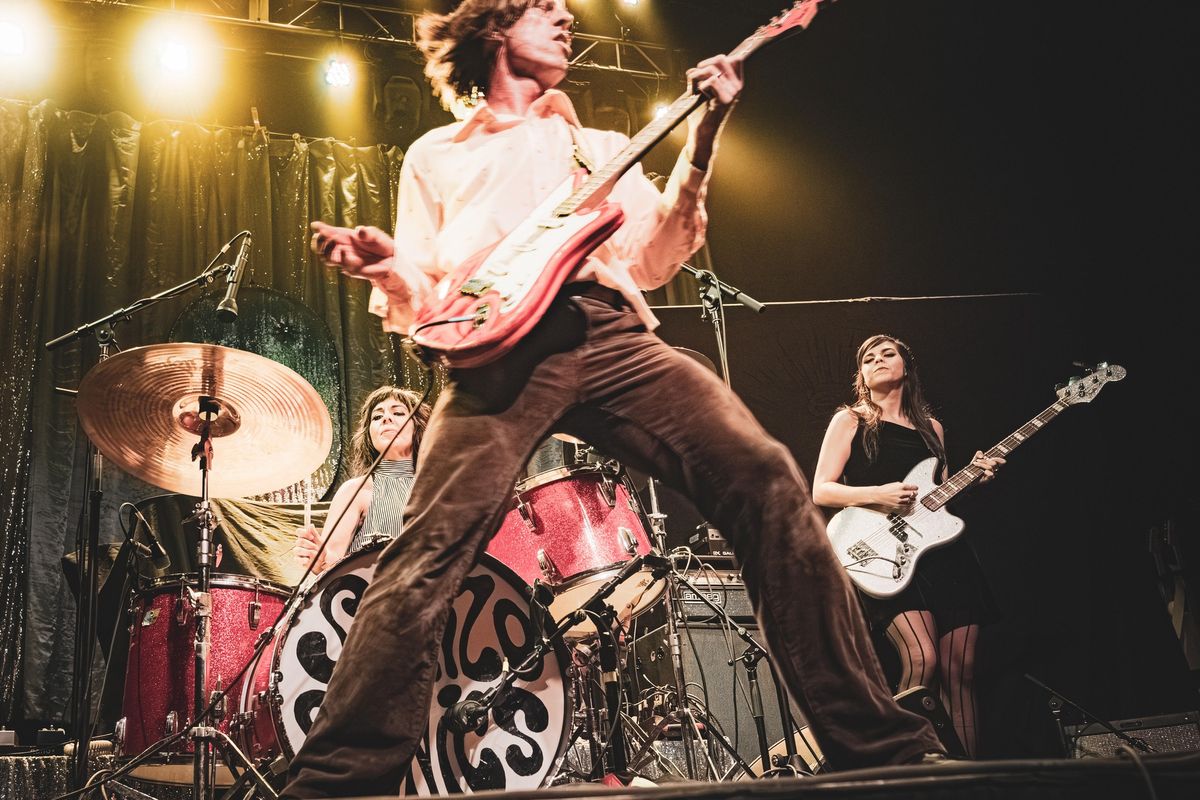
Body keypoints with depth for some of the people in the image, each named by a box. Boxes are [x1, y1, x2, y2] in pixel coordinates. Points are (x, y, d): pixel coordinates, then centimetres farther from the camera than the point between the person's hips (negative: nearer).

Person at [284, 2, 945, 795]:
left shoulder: (602, 147, 32)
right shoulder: (436, 156, 27)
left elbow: (651, 260, 15)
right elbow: (420, 302, 19)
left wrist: (701, 140, 6)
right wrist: (385, 267, -5)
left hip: (611, 334, 2)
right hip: (500, 349, -1)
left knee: (766, 477, -19)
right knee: (433, 545, -25)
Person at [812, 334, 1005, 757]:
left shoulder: (931, 428, 20)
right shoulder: (850, 421, 6)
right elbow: (821, 491, -1)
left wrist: (973, 478, 5)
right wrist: (877, 494, -16)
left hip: (945, 552, 5)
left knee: (960, 670, 1)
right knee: (923, 660, -22)